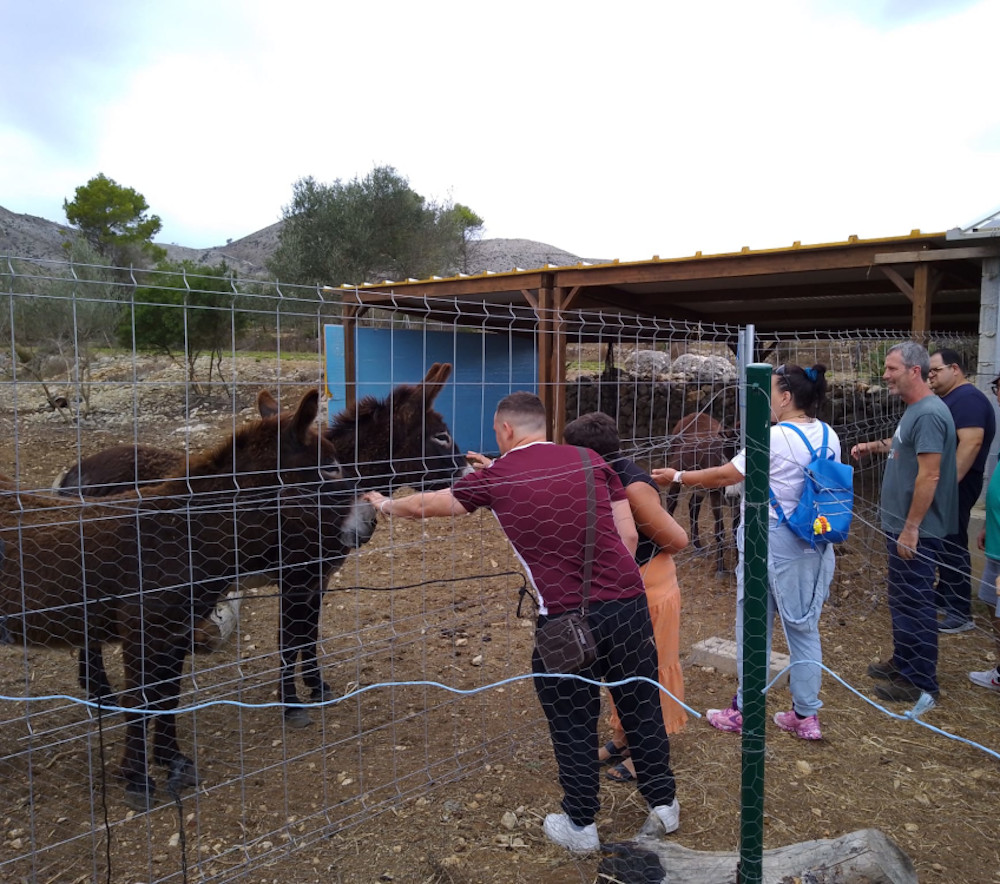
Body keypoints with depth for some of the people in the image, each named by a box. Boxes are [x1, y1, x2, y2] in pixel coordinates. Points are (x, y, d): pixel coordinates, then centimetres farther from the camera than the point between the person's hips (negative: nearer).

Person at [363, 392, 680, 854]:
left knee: (573, 726, 15)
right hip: (628, 600, 4)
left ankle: (580, 825, 29)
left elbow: (425, 504, 17)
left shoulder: (495, 477, 2)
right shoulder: (590, 460, 7)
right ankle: (663, 804, 35)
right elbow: (628, 536, 6)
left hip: (566, 615, -3)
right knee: (642, 709, 20)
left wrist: (388, 505, 36)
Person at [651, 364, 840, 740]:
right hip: (814, 542, 7)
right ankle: (806, 716, 23)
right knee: (804, 628, 14)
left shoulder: (774, 438, -18)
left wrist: (678, 476, -3)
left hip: (772, 540, -7)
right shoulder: (829, 437, 3)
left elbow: (725, 475, -14)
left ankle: (743, 712, 21)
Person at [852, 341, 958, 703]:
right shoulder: (914, 410, 11)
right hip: (901, 524, 10)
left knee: (915, 604, 0)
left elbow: (930, 475, -24)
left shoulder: (929, 413, -20)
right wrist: (874, 446, 17)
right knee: (902, 599, 19)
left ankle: (920, 681, 11)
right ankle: (902, 662, 33)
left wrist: (911, 528, -23)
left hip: (916, 529, -10)